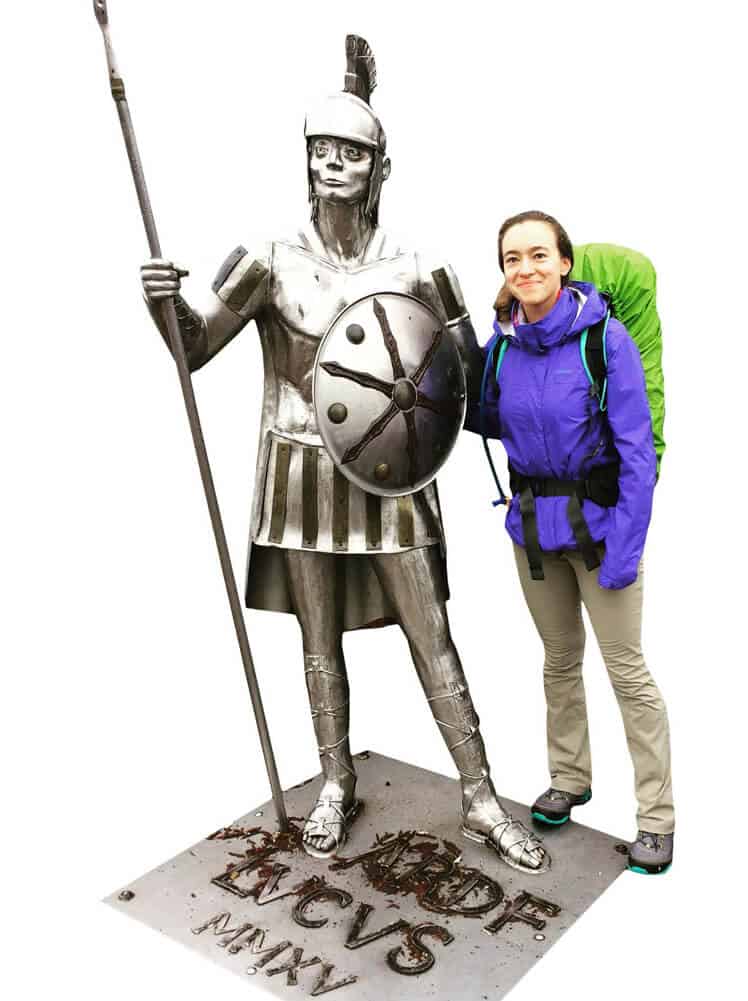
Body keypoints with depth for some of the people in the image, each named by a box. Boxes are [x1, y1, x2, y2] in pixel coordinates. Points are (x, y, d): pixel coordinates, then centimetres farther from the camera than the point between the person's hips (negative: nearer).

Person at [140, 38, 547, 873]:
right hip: (302, 475, 1)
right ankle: (337, 785, 32)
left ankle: (480, 801, 18)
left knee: (432, 639, 3)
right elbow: (195, 350, -2)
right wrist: (166, 303, -22)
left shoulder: (410, 270, -1)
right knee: (319, 642, 12)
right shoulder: (273, 262, -1)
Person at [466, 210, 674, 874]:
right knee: (560, 659, 19)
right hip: (533, 521, 5)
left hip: (598, 520, -5)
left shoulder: (604, 336, -14)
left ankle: (657, 817, 19)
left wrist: (627, 545, -20)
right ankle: (570, 779, 38)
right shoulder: (502, 343, -1)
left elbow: (636, 446, -15)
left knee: (627, 669, 2)